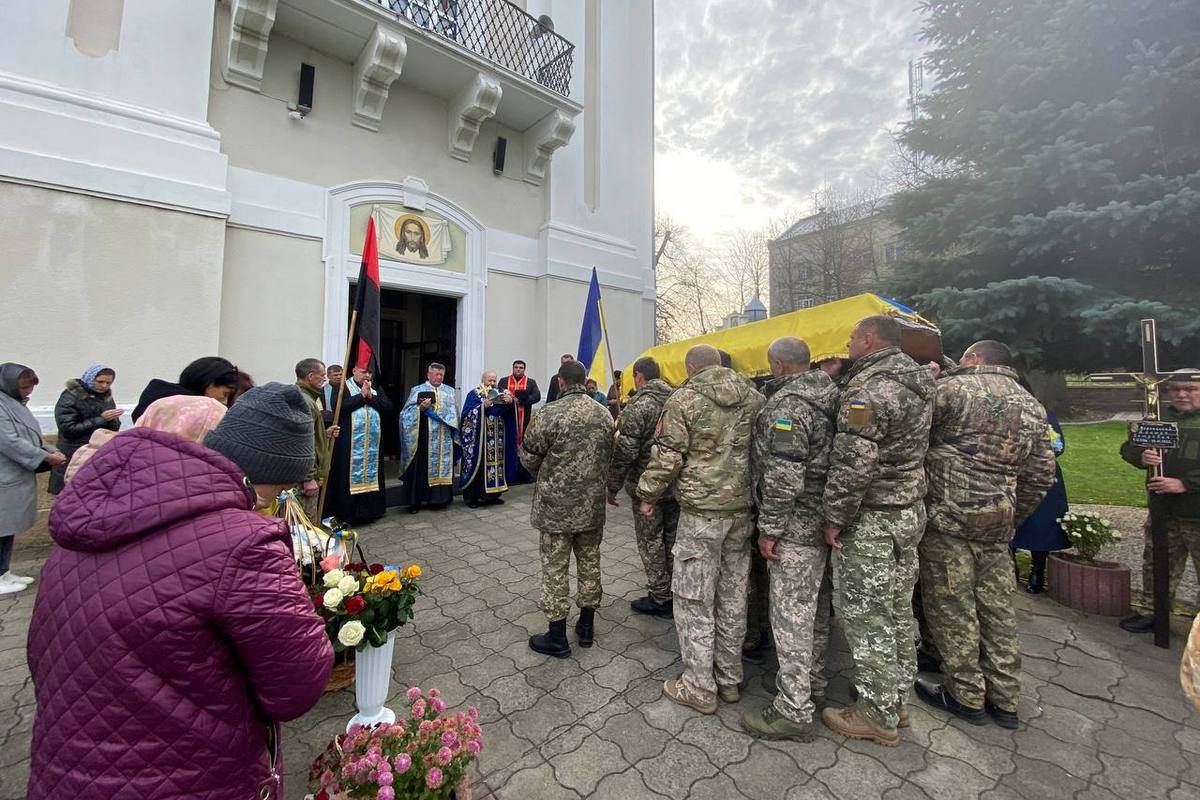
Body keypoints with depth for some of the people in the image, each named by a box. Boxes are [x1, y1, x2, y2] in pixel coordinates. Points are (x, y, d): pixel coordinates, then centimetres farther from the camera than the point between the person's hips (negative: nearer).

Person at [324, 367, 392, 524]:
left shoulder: (376, 388, 13)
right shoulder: (343, 387, 1)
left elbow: (388, 407, 2)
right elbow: (338, 407, -16)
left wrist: (370, 396, -9)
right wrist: (361, 395, -12)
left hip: (372, 443, 4)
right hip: (349, 443, -4)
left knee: (371, 474, 9)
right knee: (349, 476, -1)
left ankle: (369, 511, 18)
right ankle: (347, 513, 7)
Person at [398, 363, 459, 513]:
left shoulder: (449, 391, 13)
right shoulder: (418, 390, 3)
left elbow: (454, 412, 13)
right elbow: (408, 412, -5)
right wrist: (420, 407, -21)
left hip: (444, 438, 3)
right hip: (424, 437, -3)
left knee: (442, 466, 6)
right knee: (421, 467, -1)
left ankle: (438, 498, 17)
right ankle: (415, 501, 8)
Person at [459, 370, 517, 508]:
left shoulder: (499, 393, 12)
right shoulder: (474, 394, -2)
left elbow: (508, 411, 1)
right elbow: (468, 413, -13)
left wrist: (511, 401, -20)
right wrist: (483, 406, -25)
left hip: (497, 437, 5)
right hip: (480, 438, -5)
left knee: (496, 462, 8)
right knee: (479, 465, -2)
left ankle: (493, 494, 18)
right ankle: (474, 496, 6)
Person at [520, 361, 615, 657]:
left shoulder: (549, 414, -15)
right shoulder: (604, 414, 2)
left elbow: (528, 457, -7)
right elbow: (609, 456, 10)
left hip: (557, 503, -5)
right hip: (593, 503, 5)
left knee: (555, 568, 7)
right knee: (590, 563, 17)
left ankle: (557, 637, 19)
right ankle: (586, 626, 32)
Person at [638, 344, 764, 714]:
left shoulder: (684, 398, -9)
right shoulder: (754, 396, 7)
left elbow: (667, 457, -12)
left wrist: (648, 494, 2)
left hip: (702, 510, -6)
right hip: (743, 507, 6)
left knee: (694, 600, 7)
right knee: (733, 596, 17)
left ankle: (699, 688, 18)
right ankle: (729, 679, 32)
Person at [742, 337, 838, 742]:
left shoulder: (786, 405, -19)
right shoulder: (827, 397, 9)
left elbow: (783, 478, -25)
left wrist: (769, 529, -17)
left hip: (797, 526, -10)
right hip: (823, 520, 10)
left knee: (791, 614, 0)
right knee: (815, 607, 21)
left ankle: (793, 711, 12)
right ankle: (811, 683, 39)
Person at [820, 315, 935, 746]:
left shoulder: (867, 389, -21)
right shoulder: (918, 380, 9)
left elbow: (854, 464, -26)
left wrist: (834, 518, -17)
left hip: (873, 519, -9)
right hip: (911, 510, 10)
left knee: (867, 615, 4)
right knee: (898, 609, 19)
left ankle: (877, 716, 19)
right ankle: (896, 698, 36)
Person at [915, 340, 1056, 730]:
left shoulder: (953, 388, -9)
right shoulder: (1032, 406, 13)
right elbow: (1041, 475, 14)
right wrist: (1012, 516, 21)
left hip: (949, 517, -7)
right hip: (997, 524, 7)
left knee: (951, 608, 6)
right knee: (997, 608, 16)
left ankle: (966, 696, 19)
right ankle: (1004, 700, 28)